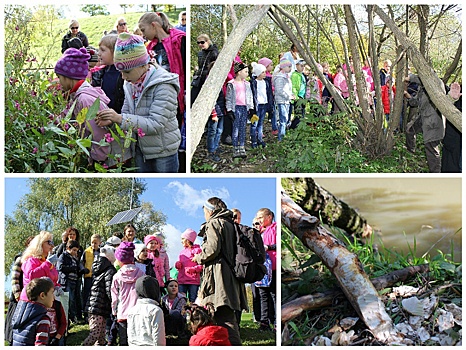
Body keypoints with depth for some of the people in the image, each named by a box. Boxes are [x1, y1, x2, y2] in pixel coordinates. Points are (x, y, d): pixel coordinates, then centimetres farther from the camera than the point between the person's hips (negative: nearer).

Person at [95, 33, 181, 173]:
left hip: (164, 152, -7)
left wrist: (120, 119, -32)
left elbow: (156, 124, -28)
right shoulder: (131, 84, 3)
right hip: (141, 151, 7)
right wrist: (111, 121, -16)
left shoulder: (163, 86, -21)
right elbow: (126, 114, 7)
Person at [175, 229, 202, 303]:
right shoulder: (182, 252, 21)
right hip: (181, 281, 5)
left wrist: (193, 269, -18)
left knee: (193, 301, -4)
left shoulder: (197, 250, 2)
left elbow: (202, 265, -5)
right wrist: (177, 265, 3)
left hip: (193, 281, -5)